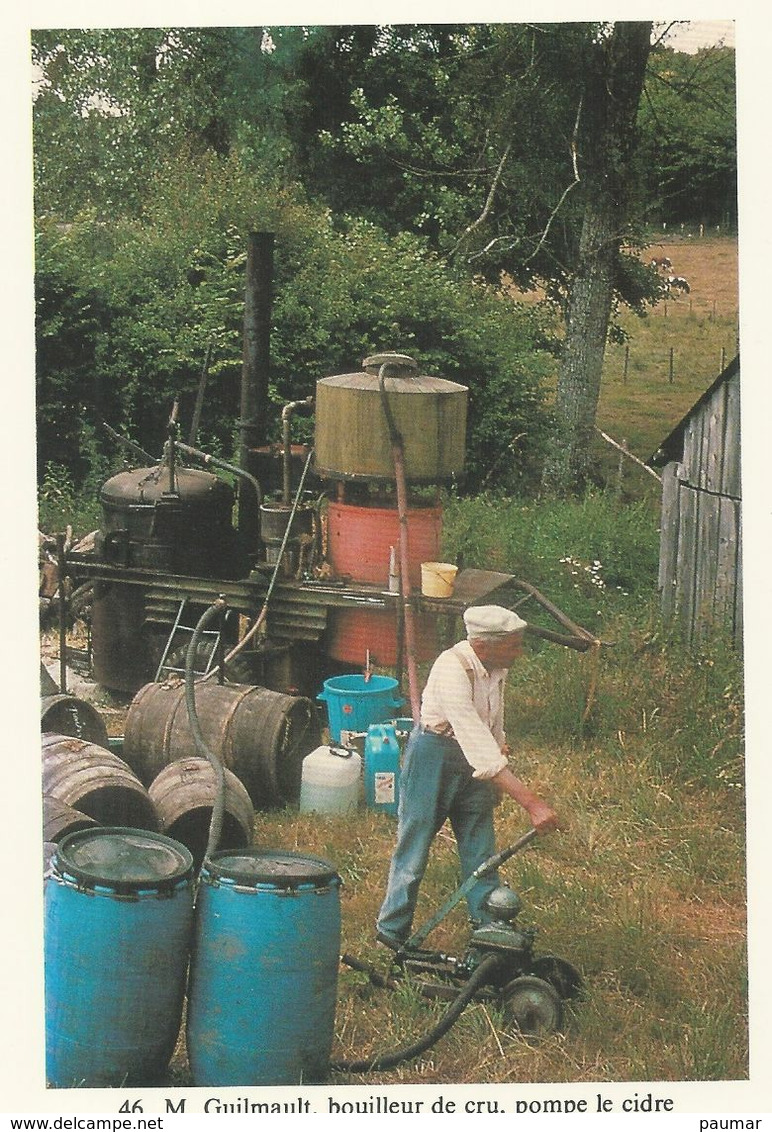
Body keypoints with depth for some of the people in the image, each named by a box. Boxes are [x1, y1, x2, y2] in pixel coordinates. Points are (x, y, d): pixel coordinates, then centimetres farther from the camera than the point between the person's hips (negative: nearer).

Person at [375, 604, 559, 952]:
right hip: (434, 755, -7)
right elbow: (479, 746, -40)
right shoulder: (452, 670, -33)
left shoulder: (496, 667, -8)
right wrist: (531, 802, -44)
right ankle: (392, 930, 21)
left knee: (481, 850, 11)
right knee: (415, 843, 6)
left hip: (475, 760, 7)